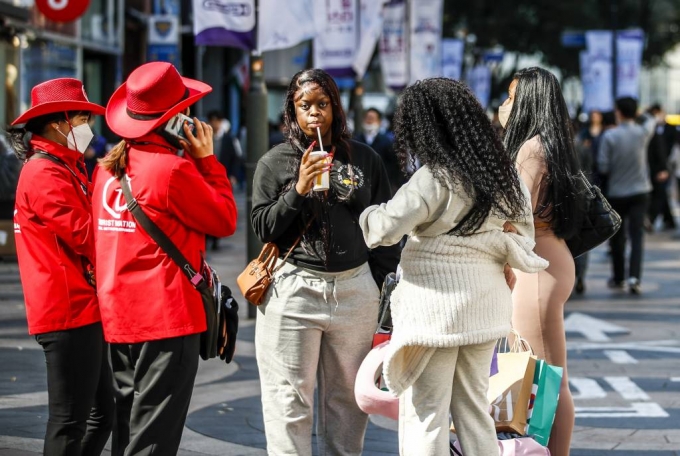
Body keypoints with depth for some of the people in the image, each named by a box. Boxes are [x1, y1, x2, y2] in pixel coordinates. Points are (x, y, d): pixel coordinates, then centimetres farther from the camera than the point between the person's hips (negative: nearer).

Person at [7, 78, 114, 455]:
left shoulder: (67, 169, 18)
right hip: (69, 311, -10)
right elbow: (86, 236, -19)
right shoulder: (45, 174, -13)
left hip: (83, 310, 10)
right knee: (70, 421, -6)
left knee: (101, 414, 14)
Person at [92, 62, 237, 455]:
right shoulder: (173, 169, -15)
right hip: (168, 315, -8)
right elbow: (225, 220, -5)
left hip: (118, 315, 8)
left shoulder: (108, 168, 7)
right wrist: (207, 159, 2)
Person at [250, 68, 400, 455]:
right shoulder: (275, 163, 3)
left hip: (355, 289, 2)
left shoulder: (365, 159, 7)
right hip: (294, 290, -2)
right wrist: (299, 190, -14)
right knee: (290, 401, -2)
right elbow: (263, 228, -2)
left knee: (348, 396, 9)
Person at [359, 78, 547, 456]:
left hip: (437, 303, -7)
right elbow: (524, 223, 18)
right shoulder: (502, 170, 7)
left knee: (425, 413, 0)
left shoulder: (435, 179, -16)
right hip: (485, 304, 7)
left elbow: (385, 228, -16)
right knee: (475, 408, 15)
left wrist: (368, 214, 4)